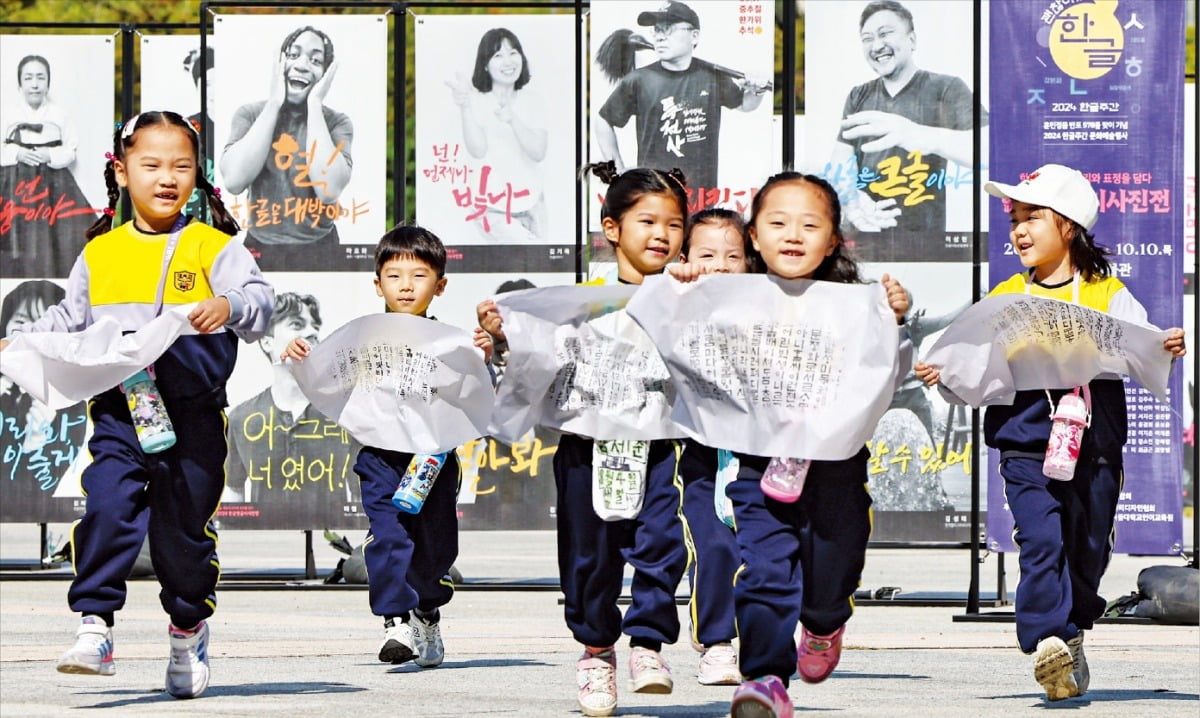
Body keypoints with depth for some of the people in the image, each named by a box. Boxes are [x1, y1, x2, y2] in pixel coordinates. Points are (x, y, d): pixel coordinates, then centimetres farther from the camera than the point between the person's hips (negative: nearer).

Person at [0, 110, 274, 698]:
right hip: (119, 411, 1)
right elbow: (69, 319, 22)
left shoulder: (214, 248, 1)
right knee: (107, 509, -17)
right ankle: (94, 626, -17)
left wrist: (230, 306, -32)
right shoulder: (100, 254, 11)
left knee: (185, 526, 8)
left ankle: (189, 630, 28)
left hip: (193, 414, -1)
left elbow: (259, 296, -12)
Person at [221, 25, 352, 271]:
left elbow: (329, 190, -21)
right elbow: (234, 181, -18)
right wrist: (274, 103, -13)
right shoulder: (249, 115, 0)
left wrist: (314, 105, -15)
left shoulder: (336, 123, -2)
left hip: (318, 254, 0)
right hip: (260, 253, 0)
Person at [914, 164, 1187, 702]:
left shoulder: (1109, 295, 6)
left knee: (1087, 551, 7)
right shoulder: (1004, 300, 12)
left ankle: (1072, 639, 27)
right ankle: (1049, 644, -27)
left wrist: (1165, 350, -21)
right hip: (1026, 445, 0)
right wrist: (947, 377, -6)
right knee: (1041, 542, -18)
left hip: (1094, 446, 0)